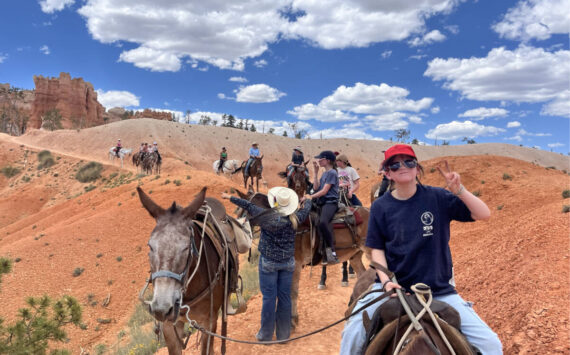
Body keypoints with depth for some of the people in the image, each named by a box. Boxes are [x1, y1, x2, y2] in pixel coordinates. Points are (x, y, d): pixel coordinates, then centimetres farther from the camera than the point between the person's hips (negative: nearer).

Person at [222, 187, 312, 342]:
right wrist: (308, 200, 36)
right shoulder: (295, 219, -7)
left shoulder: (267, 217, -16)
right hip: (288, 262, 3)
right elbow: (306, 210, 14)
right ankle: (283, 334, 22)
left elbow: (248, 206, -5)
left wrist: (230, 197, 7)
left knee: (269, 297, 5)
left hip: (268, 262, -3)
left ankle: (266, 334, 17)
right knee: (285, 297, 11)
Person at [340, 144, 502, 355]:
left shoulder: (437, 197, -2)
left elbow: (484, 214, -5)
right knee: (353, 335, -15)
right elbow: (377, 249, 3)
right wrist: (385, 281, -11)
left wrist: (458, 190, -19)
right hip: (393, 287, 0)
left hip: (439, 289, 1)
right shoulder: (380, 207, 0)